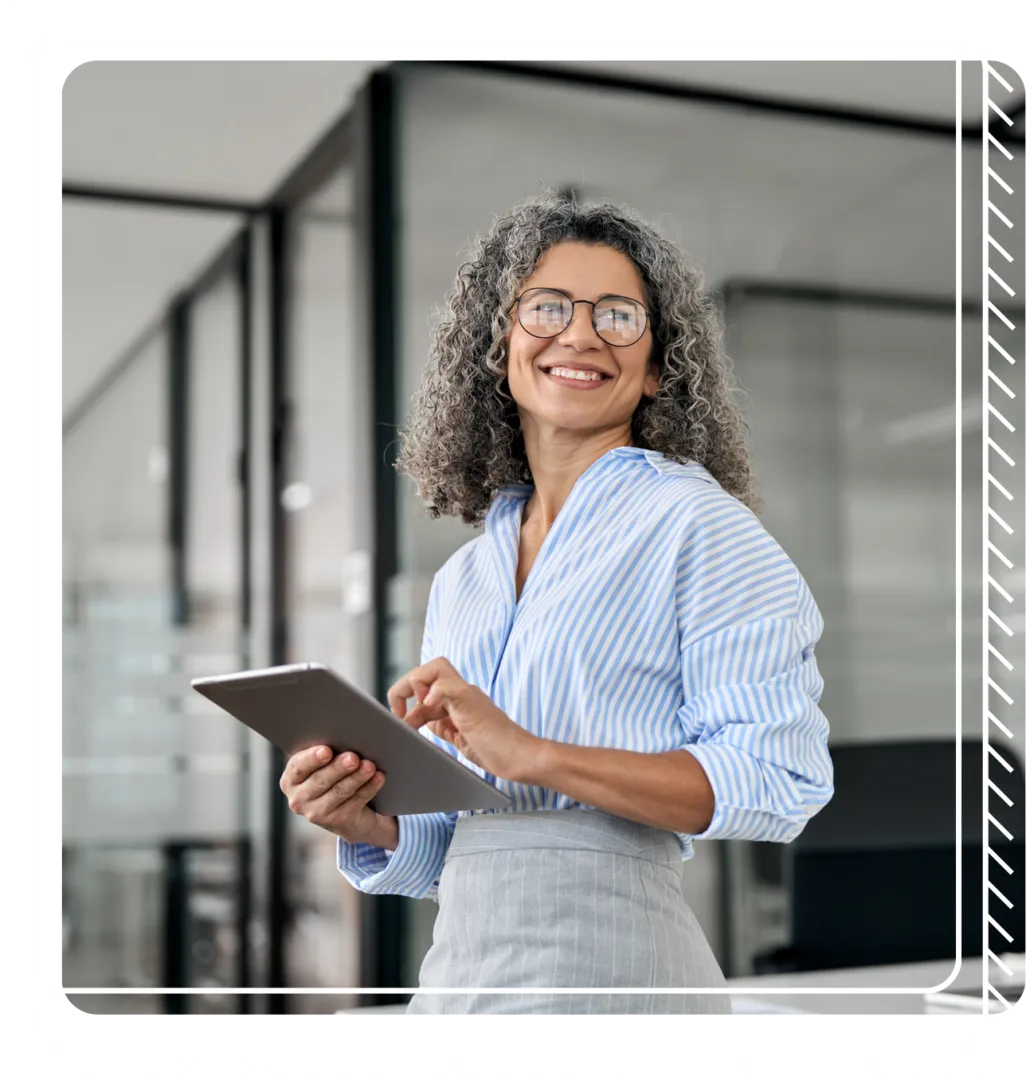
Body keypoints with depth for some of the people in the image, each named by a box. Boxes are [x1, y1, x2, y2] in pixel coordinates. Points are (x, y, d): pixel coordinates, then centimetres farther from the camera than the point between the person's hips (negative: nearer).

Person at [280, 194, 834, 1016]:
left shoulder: (697, 523, -5)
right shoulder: (462, 578, 14)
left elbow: (780, 782, -15)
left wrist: (531, 755, -19)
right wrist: (365, 822, -2)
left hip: (606, 967, -5)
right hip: (459, 963, 6)